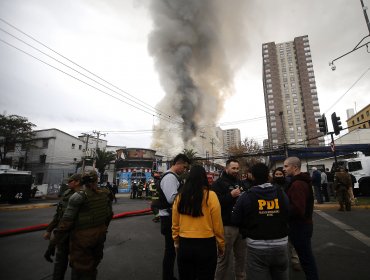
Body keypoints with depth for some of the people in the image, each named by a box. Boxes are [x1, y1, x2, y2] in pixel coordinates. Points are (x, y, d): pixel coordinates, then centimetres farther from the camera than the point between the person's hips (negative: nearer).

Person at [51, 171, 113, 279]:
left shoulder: (78, 197, -20)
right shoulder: (105, 194, -6)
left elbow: (67, 220, -17)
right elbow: (109, 215, 3)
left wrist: (56, 238, -5)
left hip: (82, 236, -5)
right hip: (100, 234, 5)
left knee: (80, 268, 17)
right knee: (93, 265, 27)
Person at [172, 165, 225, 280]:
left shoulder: (180, 196, -5)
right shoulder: (210, 196, -13)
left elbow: (175, 225, 3)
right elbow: (217, 226, -8)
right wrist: (221, 245, 8)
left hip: (184, 244, 3)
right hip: (206, 245, -2)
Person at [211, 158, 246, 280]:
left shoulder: (240, 182, 14)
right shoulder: (219, 183, -10)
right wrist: (231, 195, -25)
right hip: (227, 226, -7)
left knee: (241, 257, 19)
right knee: (224, 259, 4)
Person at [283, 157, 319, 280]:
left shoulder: (297, 184, -23)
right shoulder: (302, 181, 9)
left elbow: (297, 209, -30)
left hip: (299, 226, -10)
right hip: (303, 223, 10)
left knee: (305, 257, 4)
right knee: (307, 256, 20)